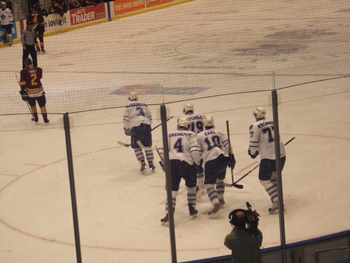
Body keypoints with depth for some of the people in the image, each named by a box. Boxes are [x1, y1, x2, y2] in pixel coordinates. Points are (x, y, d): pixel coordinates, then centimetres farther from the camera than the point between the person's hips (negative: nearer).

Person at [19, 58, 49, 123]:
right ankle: (45, 119, 11)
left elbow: (23, 83, -10)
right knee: (42, 105, 13)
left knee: (32, 105, 22)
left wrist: (23, 91, 0)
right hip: (39, 90, 1)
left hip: (30, 92, 0)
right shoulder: (39, 70, -6)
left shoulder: (24, 72, -12)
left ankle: (35, 118, 26)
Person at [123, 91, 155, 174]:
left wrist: (126, 129, 8)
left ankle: (143, 165, -7)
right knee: (148, 146, 11)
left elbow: (125, 119, 0)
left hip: (135, 127, -4)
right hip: (146, 125, 4)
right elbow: (149, 116, 23)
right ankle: (151, 164, 12)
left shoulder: (128, 106, 8)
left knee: (137, 147, 4)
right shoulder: (144, 105, 21)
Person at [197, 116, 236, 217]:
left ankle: (216, 204, -29)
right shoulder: (219, 132, 19)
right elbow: (226, 143, 5)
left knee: (209, 185, -7)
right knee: (220, 179, 31)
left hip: (210, 160, -4)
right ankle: (221, 199, 40)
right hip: (222, 158, 4)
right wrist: (231, 156, 2)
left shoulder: (200, 135, 14)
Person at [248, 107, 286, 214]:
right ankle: (277, 198, 29)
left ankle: (277, 201, -15)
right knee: (275, 176, 25)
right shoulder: (272, 123, 15)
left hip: (269, 156, -7)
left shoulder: (255, 126, -6)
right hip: (281, 153, 7)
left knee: (264, 179, -1)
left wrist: (252, 153, 14)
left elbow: (253, 143, -6)